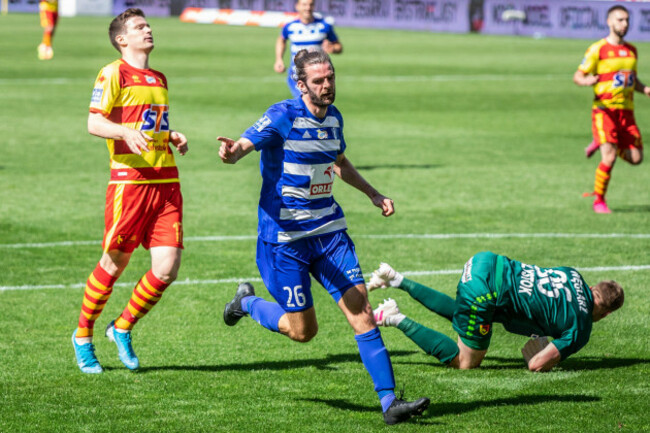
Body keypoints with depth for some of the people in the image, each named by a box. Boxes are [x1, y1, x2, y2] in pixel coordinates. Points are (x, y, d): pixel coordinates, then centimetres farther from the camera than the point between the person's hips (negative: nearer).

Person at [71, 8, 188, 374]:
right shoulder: (114, 74, -3)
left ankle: (123, 329, 17)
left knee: (168, 267, -4)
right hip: (130, 178, -6)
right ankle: (83, 337, 20)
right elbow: (94, 123, -10)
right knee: (114, 262, 2)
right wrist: (126, 132, -27)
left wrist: (173, 137, 12)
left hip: (166, 181, 6)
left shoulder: (159, 79, 21)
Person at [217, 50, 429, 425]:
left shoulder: (333, 117, 8)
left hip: (329, 230, 6)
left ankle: (389, 401, -7)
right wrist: (232, 152, -51)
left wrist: (373, 193, 28)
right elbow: (245, 144, -28)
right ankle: (247, 302, 31)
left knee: (361, 309, -7)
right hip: (285, 235, -6)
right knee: (302, 330, 1)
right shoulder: (283, 116, -14)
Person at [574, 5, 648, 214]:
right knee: (610, 158, -17)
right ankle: (599, 200, 2)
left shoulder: (631, 50, 14)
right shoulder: (598, 49, -5)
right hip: (604, 109, -6)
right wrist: (587, 81, -28)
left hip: (626, 110, 6)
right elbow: (577, 76, -5)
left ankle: (601, 144, 27)